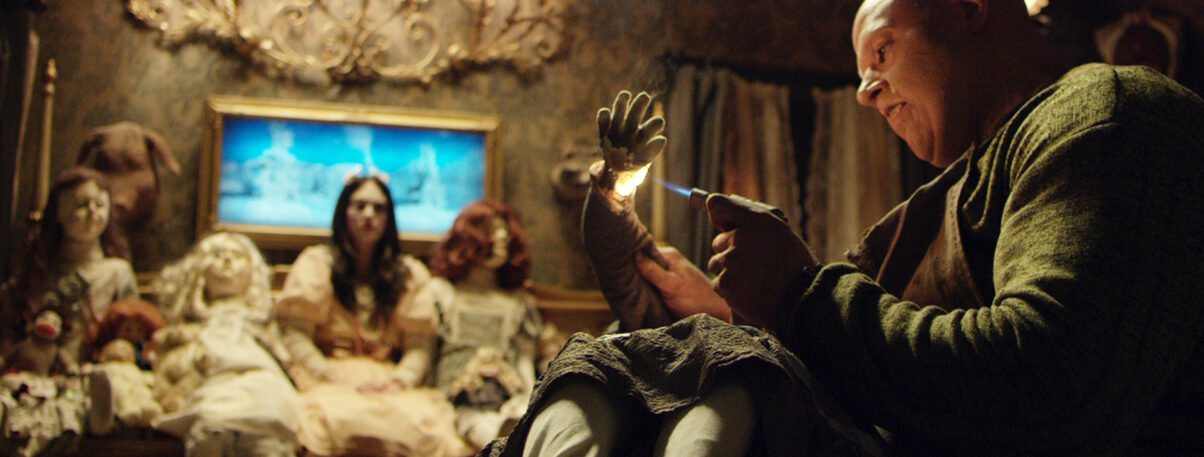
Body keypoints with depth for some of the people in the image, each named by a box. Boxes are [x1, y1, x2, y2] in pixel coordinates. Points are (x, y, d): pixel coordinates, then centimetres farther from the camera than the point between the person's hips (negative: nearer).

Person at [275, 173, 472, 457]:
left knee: (425, 423, -34)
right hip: (329, 383, -2)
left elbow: (420, 347, 9)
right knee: (346, 418, -40)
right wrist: (332, 376, -12)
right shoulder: (316, 264, 12)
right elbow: (295, 336, 2)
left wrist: (398, 380, -10)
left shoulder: (411, 273, 19)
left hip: (392, 384, 2)